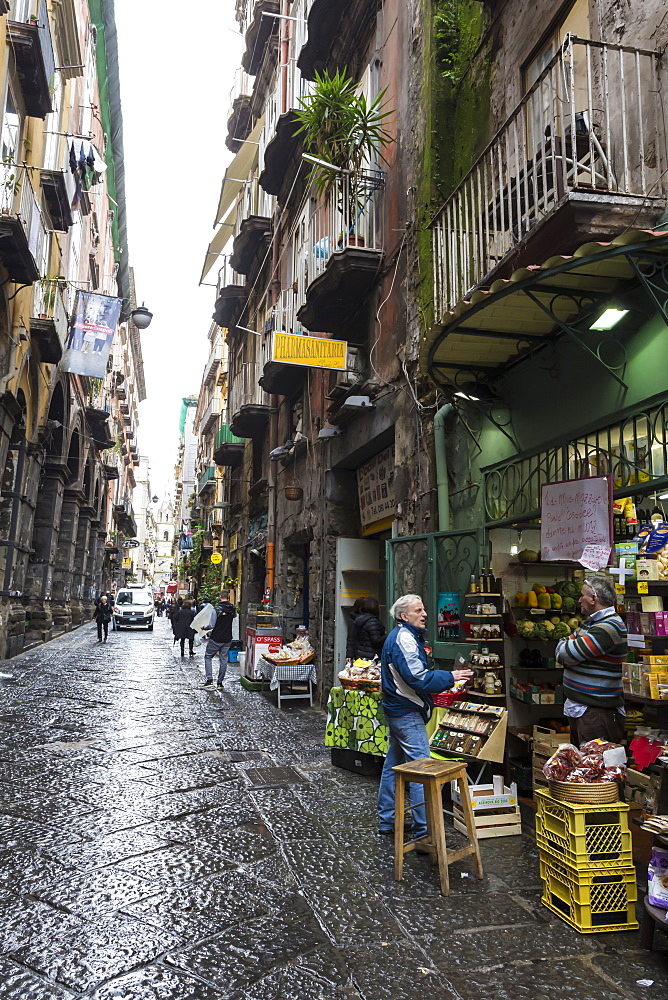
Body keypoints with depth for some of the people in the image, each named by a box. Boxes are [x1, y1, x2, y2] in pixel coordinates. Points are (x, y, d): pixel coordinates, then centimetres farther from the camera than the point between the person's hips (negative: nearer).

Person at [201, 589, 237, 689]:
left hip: (216, 638, -4)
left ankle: (209, 680, 2)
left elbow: (212, 625, -17)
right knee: (223, 660, 10)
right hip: (227, 639, 4)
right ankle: (220, 682, 14)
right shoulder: (233, 609, -2)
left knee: (208, 657, 11)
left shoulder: (217, 609, -17)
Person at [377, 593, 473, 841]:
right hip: (407, 712, -11)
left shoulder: (402, 636, 14)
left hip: (397, 709, 11)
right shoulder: (404, 638, -19)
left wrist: (444, 678, 13)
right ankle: (423, 830, -2)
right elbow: (418, 677, -24)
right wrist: (450, 677, -17)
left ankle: (386, 820, 27)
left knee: (393, 764, 16)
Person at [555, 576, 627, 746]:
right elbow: (562, 651, 13)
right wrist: (565, 646, -9)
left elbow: (567, 654, -22)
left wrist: (563, 646, -1)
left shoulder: (610, 627, -19)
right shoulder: (591, 622, 15)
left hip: (598, 713, -10)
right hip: (577, 708, 10)